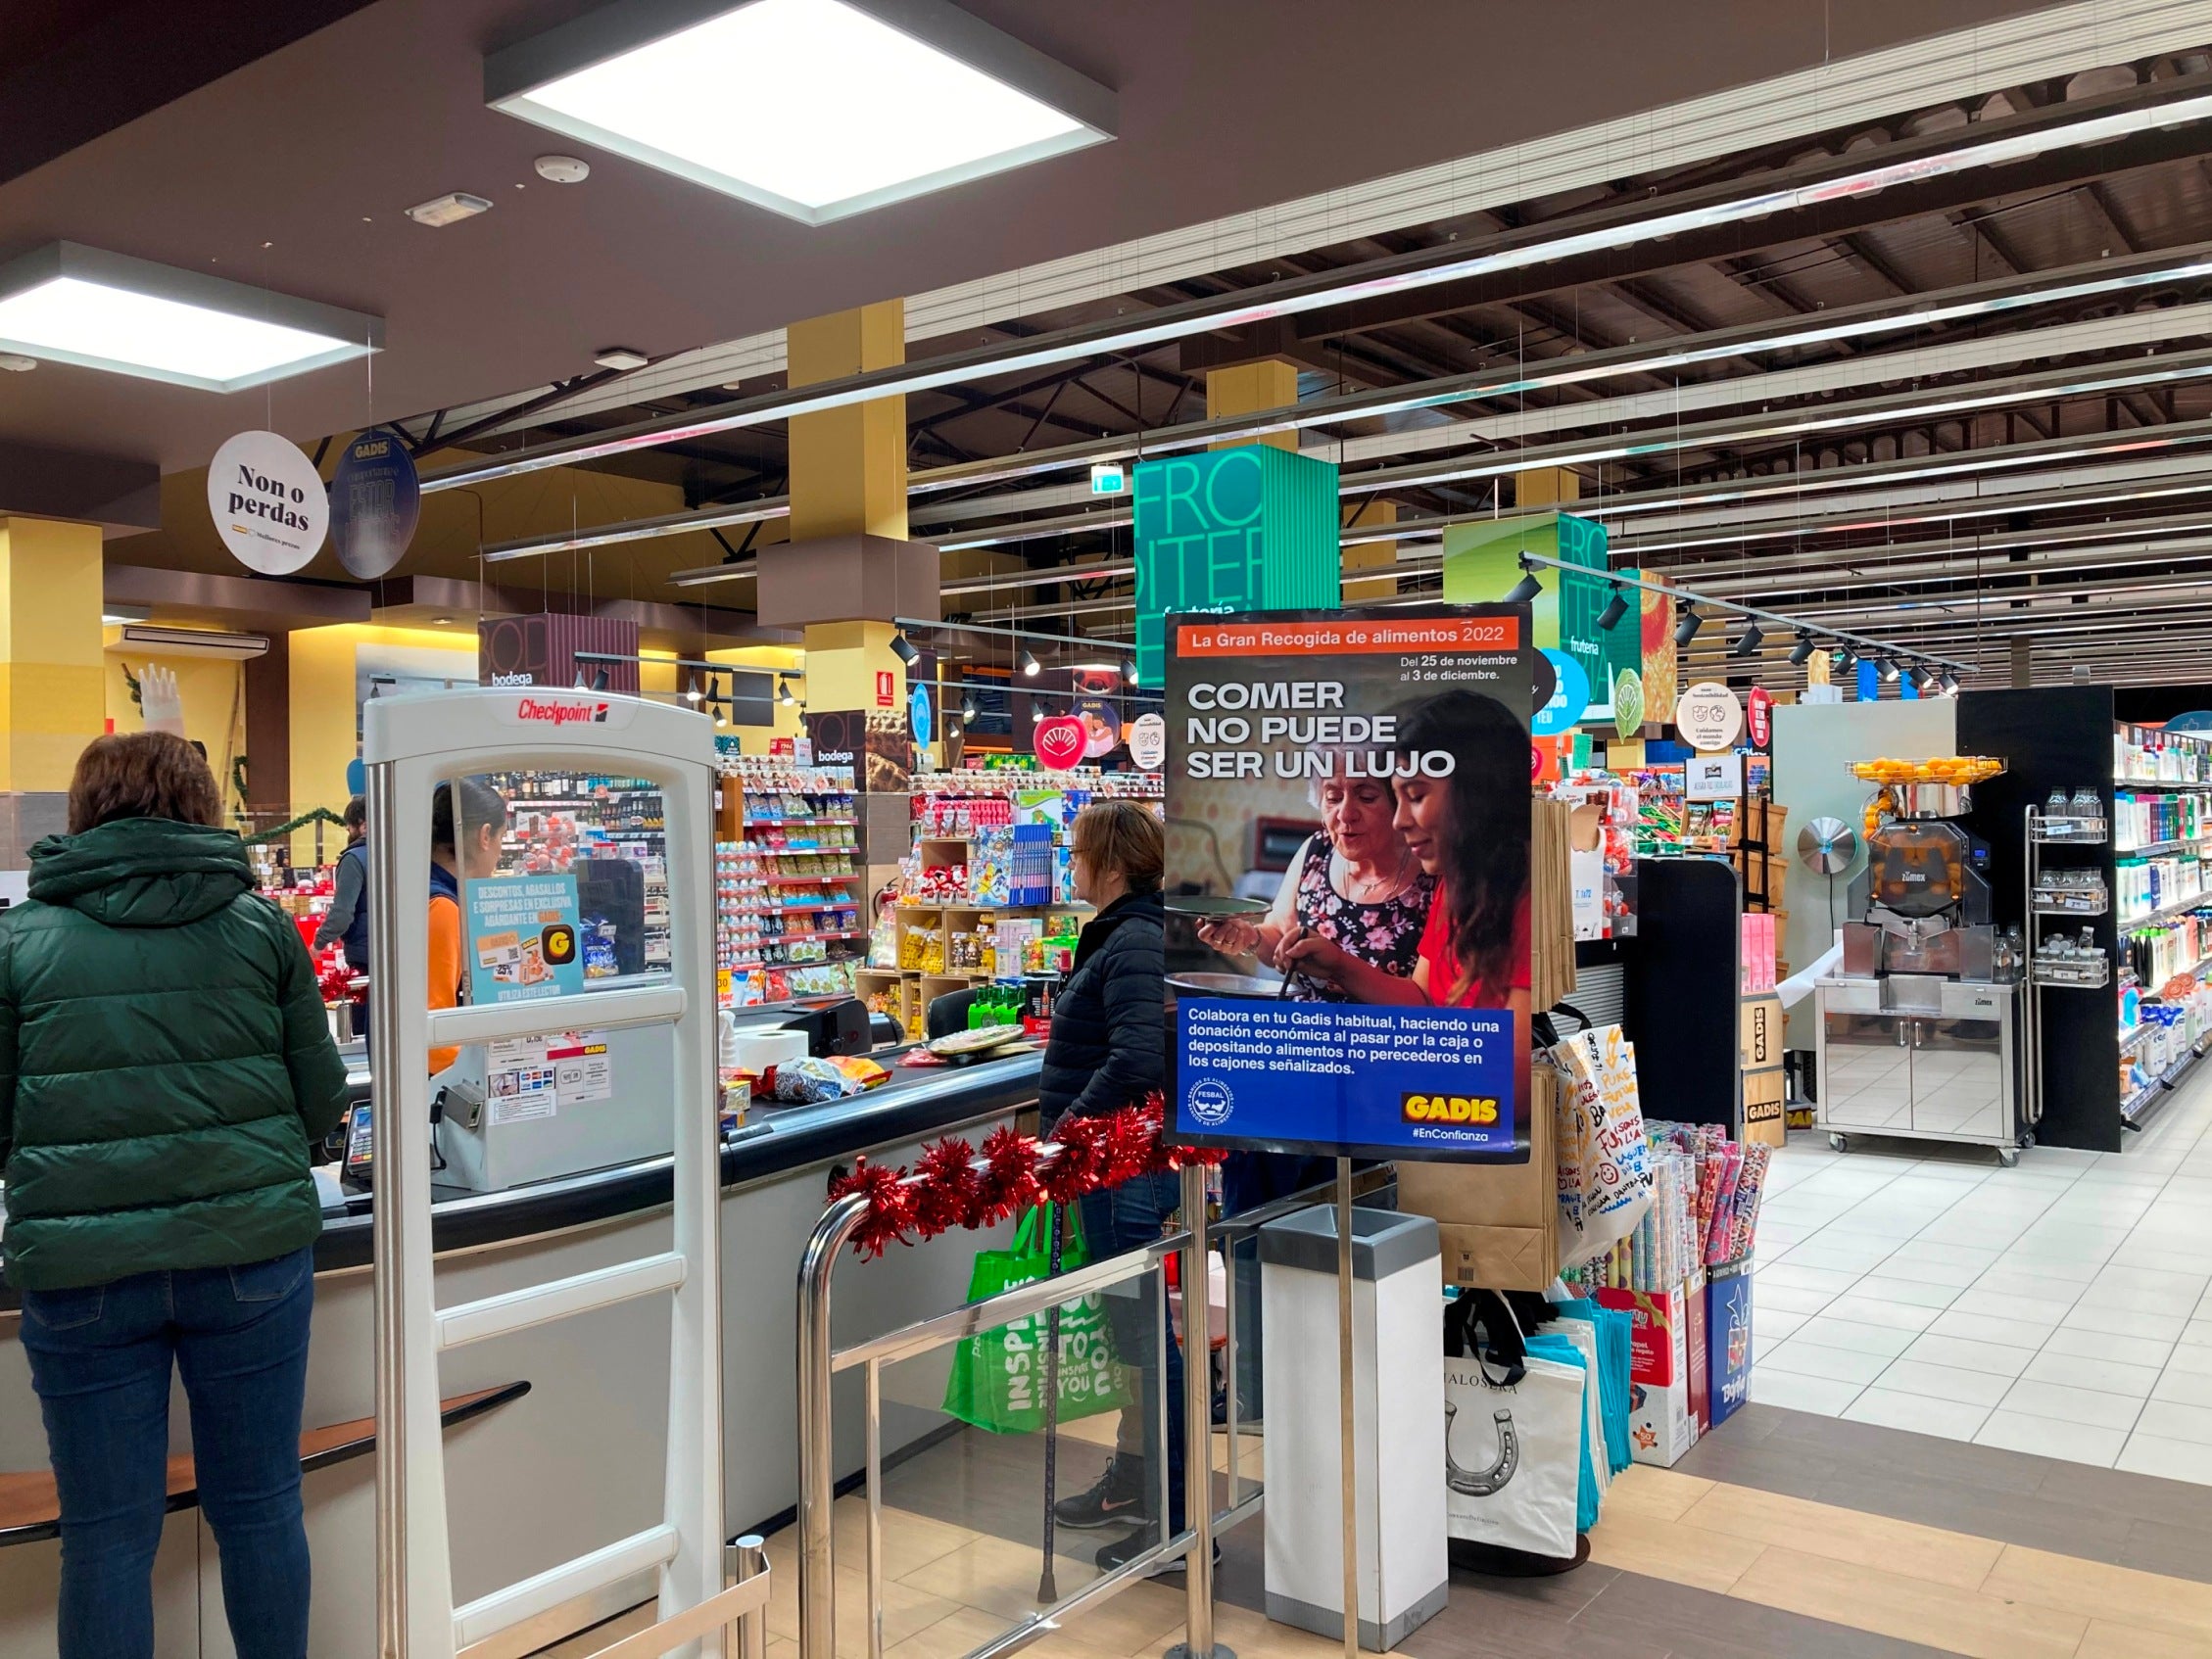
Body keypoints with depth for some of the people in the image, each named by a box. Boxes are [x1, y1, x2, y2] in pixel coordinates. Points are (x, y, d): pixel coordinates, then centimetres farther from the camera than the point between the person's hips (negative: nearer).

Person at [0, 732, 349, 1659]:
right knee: (261, 1510, 14)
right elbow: (322, 1098, 4)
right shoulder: (262, 927, 2)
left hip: (80, 1268, 0)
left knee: (108, 1536, 12)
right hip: (250, 1250, 1)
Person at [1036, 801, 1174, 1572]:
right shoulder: (1119, 935, 13)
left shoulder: (1134, 945, -20)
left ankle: (1175, 1520, 9)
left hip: (1126, 1167, -11)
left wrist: (1070, 1129, -24)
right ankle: (1131, 1479, 36)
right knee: (1129, 1322, 20)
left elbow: (1137, 1059, -31)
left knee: (1142, 1330, -2)